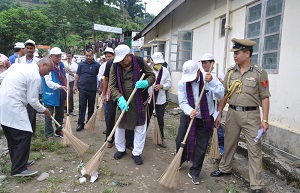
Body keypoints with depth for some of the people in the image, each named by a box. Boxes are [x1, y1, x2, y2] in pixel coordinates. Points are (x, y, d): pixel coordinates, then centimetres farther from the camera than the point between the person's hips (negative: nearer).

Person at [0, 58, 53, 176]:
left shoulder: (19, 65, 15)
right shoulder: (36, 76, -11)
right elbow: (32, 100, -9)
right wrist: (44, 110, 6)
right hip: (13, 106, -10)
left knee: (12, 136, 17)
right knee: (25, 135, -6)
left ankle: (18, 161, 30)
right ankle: (18, 169, -3)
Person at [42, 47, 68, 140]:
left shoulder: (61, 64, 5)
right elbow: (48, 82, -25)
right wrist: (59, 86, -37)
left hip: (61, 94, 7)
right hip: (51, 95, -7)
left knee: (60, 114, 18)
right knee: (49, 115, 2)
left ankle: (59, 131, 33)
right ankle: (49, 134, 13)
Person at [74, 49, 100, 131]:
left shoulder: (97, 65, 0)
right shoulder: (81, 64, 7)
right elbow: (77, 75, 11)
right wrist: (75, 85, 5)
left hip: (92, 89, -1)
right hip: (82, 88, 1)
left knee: (91, 106, 10)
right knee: (82, 106, 1)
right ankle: (80, 123, 5)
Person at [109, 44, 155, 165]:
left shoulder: (140, 62, -10)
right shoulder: (115, 66, -8)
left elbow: (152, 76, 1)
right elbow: (112, 86, -11)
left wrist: (146, 82, -22)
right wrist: (120, 98, -28)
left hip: (139, 102, -1)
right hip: (123, 101, 1)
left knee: (140, 128, 7)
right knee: (120, 126, 14)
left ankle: (137, 153, 25)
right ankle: (121, 149, 37)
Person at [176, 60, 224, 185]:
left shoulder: (209, 78, -14)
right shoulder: (182, 83, -11)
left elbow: (221, 95, -22)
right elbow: (183, 102, -13)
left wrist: (211, 82, -37)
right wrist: (190, 111, -34)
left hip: (205, 119, -1)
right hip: (187, 116, 2)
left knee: (201, 148, 5)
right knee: (180, 141, 10)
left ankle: (194, 172, 25)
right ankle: (179, 162, 42)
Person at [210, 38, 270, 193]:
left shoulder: (259, 72, -6)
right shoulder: (231, 71, 5)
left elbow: (264, 97, -5)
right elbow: (224, 94, 8)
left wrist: (265, 119, -9)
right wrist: (219, 113, 7)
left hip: (251, 115, -4)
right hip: (232, 113, 4)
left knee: (255, 150, 1)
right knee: (229, 143, 18)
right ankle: (225, 168, 40)